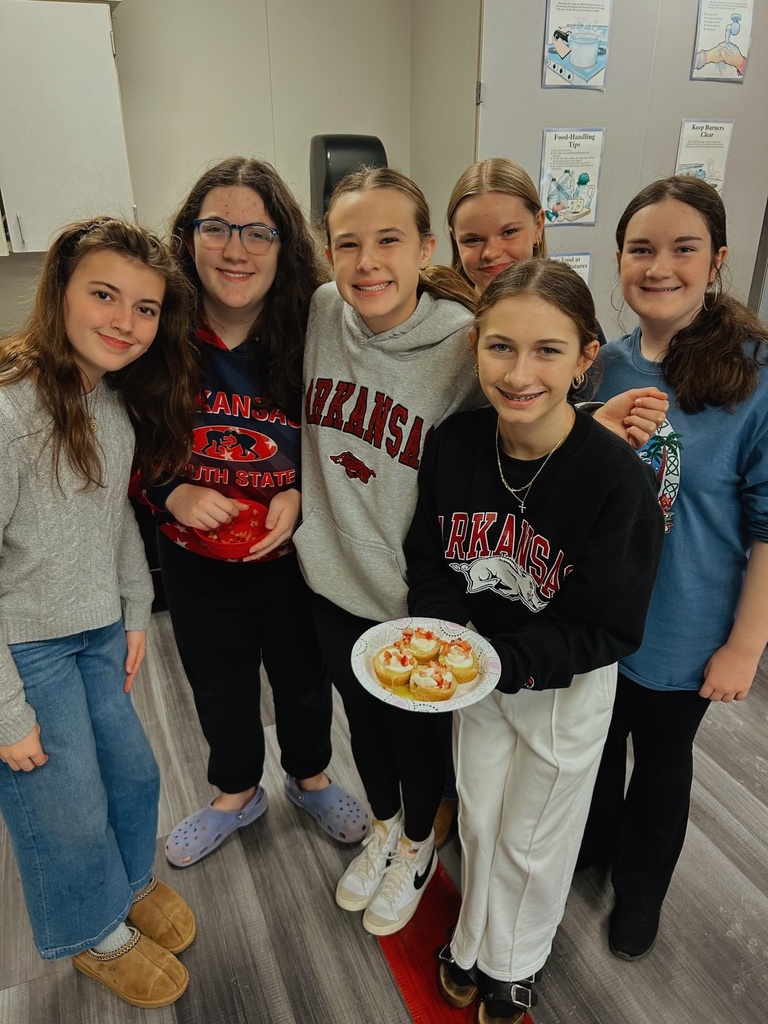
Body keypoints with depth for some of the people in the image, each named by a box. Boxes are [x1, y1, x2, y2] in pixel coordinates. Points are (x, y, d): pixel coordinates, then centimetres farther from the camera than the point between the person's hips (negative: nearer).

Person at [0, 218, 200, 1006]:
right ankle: (98, 934, 43)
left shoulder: (117, 400, -2)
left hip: (100, 632, 7)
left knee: (133, 773, 21)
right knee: (69, 810, 12)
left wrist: (136, 611, 7)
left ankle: (131, 880, 52)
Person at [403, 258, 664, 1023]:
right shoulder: (452, 444, -16)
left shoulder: (616, 477, -28)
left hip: (566, 687, -3)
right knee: (478, 820, 23)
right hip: (479, 669, 4)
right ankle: (473, 942, 53)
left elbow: (604, 630, -22)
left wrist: (500, 664, -32)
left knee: (532, 839, 19)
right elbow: (430, 559, -4)